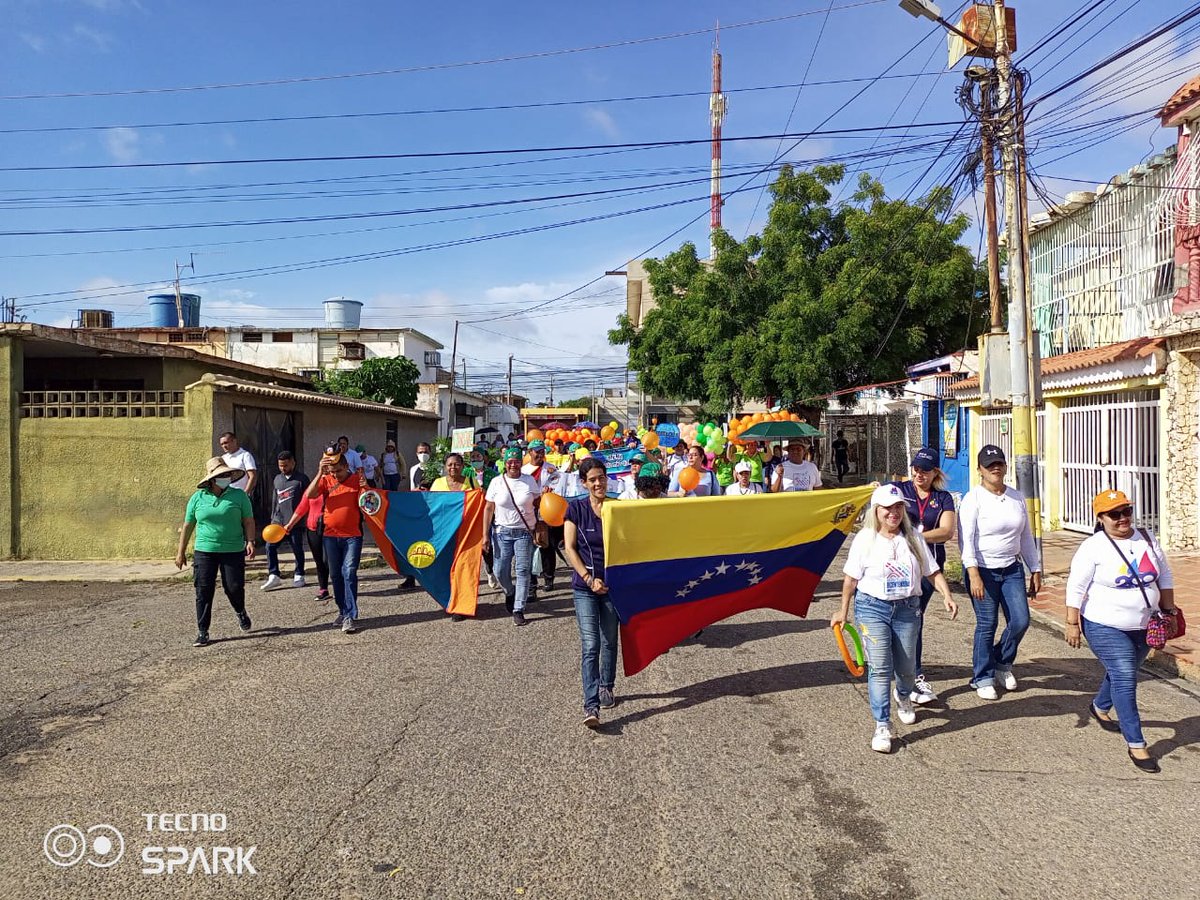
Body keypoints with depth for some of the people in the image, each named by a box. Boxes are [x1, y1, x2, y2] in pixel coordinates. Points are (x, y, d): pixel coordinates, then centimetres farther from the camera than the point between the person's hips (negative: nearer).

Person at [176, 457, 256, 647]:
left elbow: (248, 521, 2)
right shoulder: (198, 498, 4)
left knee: (234, 587, 1)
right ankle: (202, 632, 10)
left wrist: (250, 541, -12)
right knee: (203, 592, 0)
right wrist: (181, 552, 12)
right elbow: (188, 526, 10)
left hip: (233, 551, -1)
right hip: (204, 552, 1)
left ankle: (240, 612, 34)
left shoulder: (239, 496, 1)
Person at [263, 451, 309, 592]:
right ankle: (273, 576, -2)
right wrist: (273, 518, 17)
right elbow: (274, 499, 21)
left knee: (297, 550, 4)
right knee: (270, 546, -6)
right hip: (278, 521, 5)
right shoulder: (277, 479, 14)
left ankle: (298, 576, 18)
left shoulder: (301, 479, -4)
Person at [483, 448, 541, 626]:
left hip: (525, 532, 0)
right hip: (503, 532, 0)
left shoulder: (530, 481, 3)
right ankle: (509, 593, 34)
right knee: (500, 570, 1)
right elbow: (489, 508, 3)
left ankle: (518, 610, 6)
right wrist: (485, 534, -1)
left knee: (523, 571, -3)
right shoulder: (496, 482, 2)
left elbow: (538, 503, 13)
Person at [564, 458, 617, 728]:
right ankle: (591, 706, -10)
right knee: (590, 646, -10)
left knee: (609, 642, 13)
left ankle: (606, 687, 34)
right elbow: (569, 548, -6)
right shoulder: (576, 508, -4)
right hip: (585, 586, -2)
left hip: (613, 583, 2)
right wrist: (589, 578, -14)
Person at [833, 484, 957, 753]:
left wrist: (946, 596, -8)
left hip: (907, 609, 3)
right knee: (880, 668, -10)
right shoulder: (864, 539, -3)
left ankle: (903, 698, 47)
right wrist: (843, 610, 2)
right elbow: (851, 578, 0)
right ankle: (882, 726, -4)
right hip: (872, 607, -3)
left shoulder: (913, 538, 4)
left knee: (906, 667, 12)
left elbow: (933, 571, 7)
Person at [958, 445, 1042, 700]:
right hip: (983, 571, -5)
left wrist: (1035, 570, 15)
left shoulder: (1017, 498, 10)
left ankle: (1002, 663, 28)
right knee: (987, 624, -2)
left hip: (1012, 569, 5)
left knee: (1021, 621, 1)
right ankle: (982, 678, 16)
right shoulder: (973, 499, -9)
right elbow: (966, 539, -16)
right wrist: (973, 574, -25)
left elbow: (1026, 536, 17)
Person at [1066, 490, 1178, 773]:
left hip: (1144, 626, 6)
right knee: (1125, 680, -9)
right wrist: (1072, 624, -14)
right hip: (1106, 628, -6)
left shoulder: (1147, 539, 1)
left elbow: (1164, 576, 13)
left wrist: (1168, 609, 10)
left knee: (1122, 673, 21)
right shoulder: (1093, 548, -16)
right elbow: (1075, 588, -13)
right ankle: (1136, 744, -2)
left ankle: (1100, 706, 49)